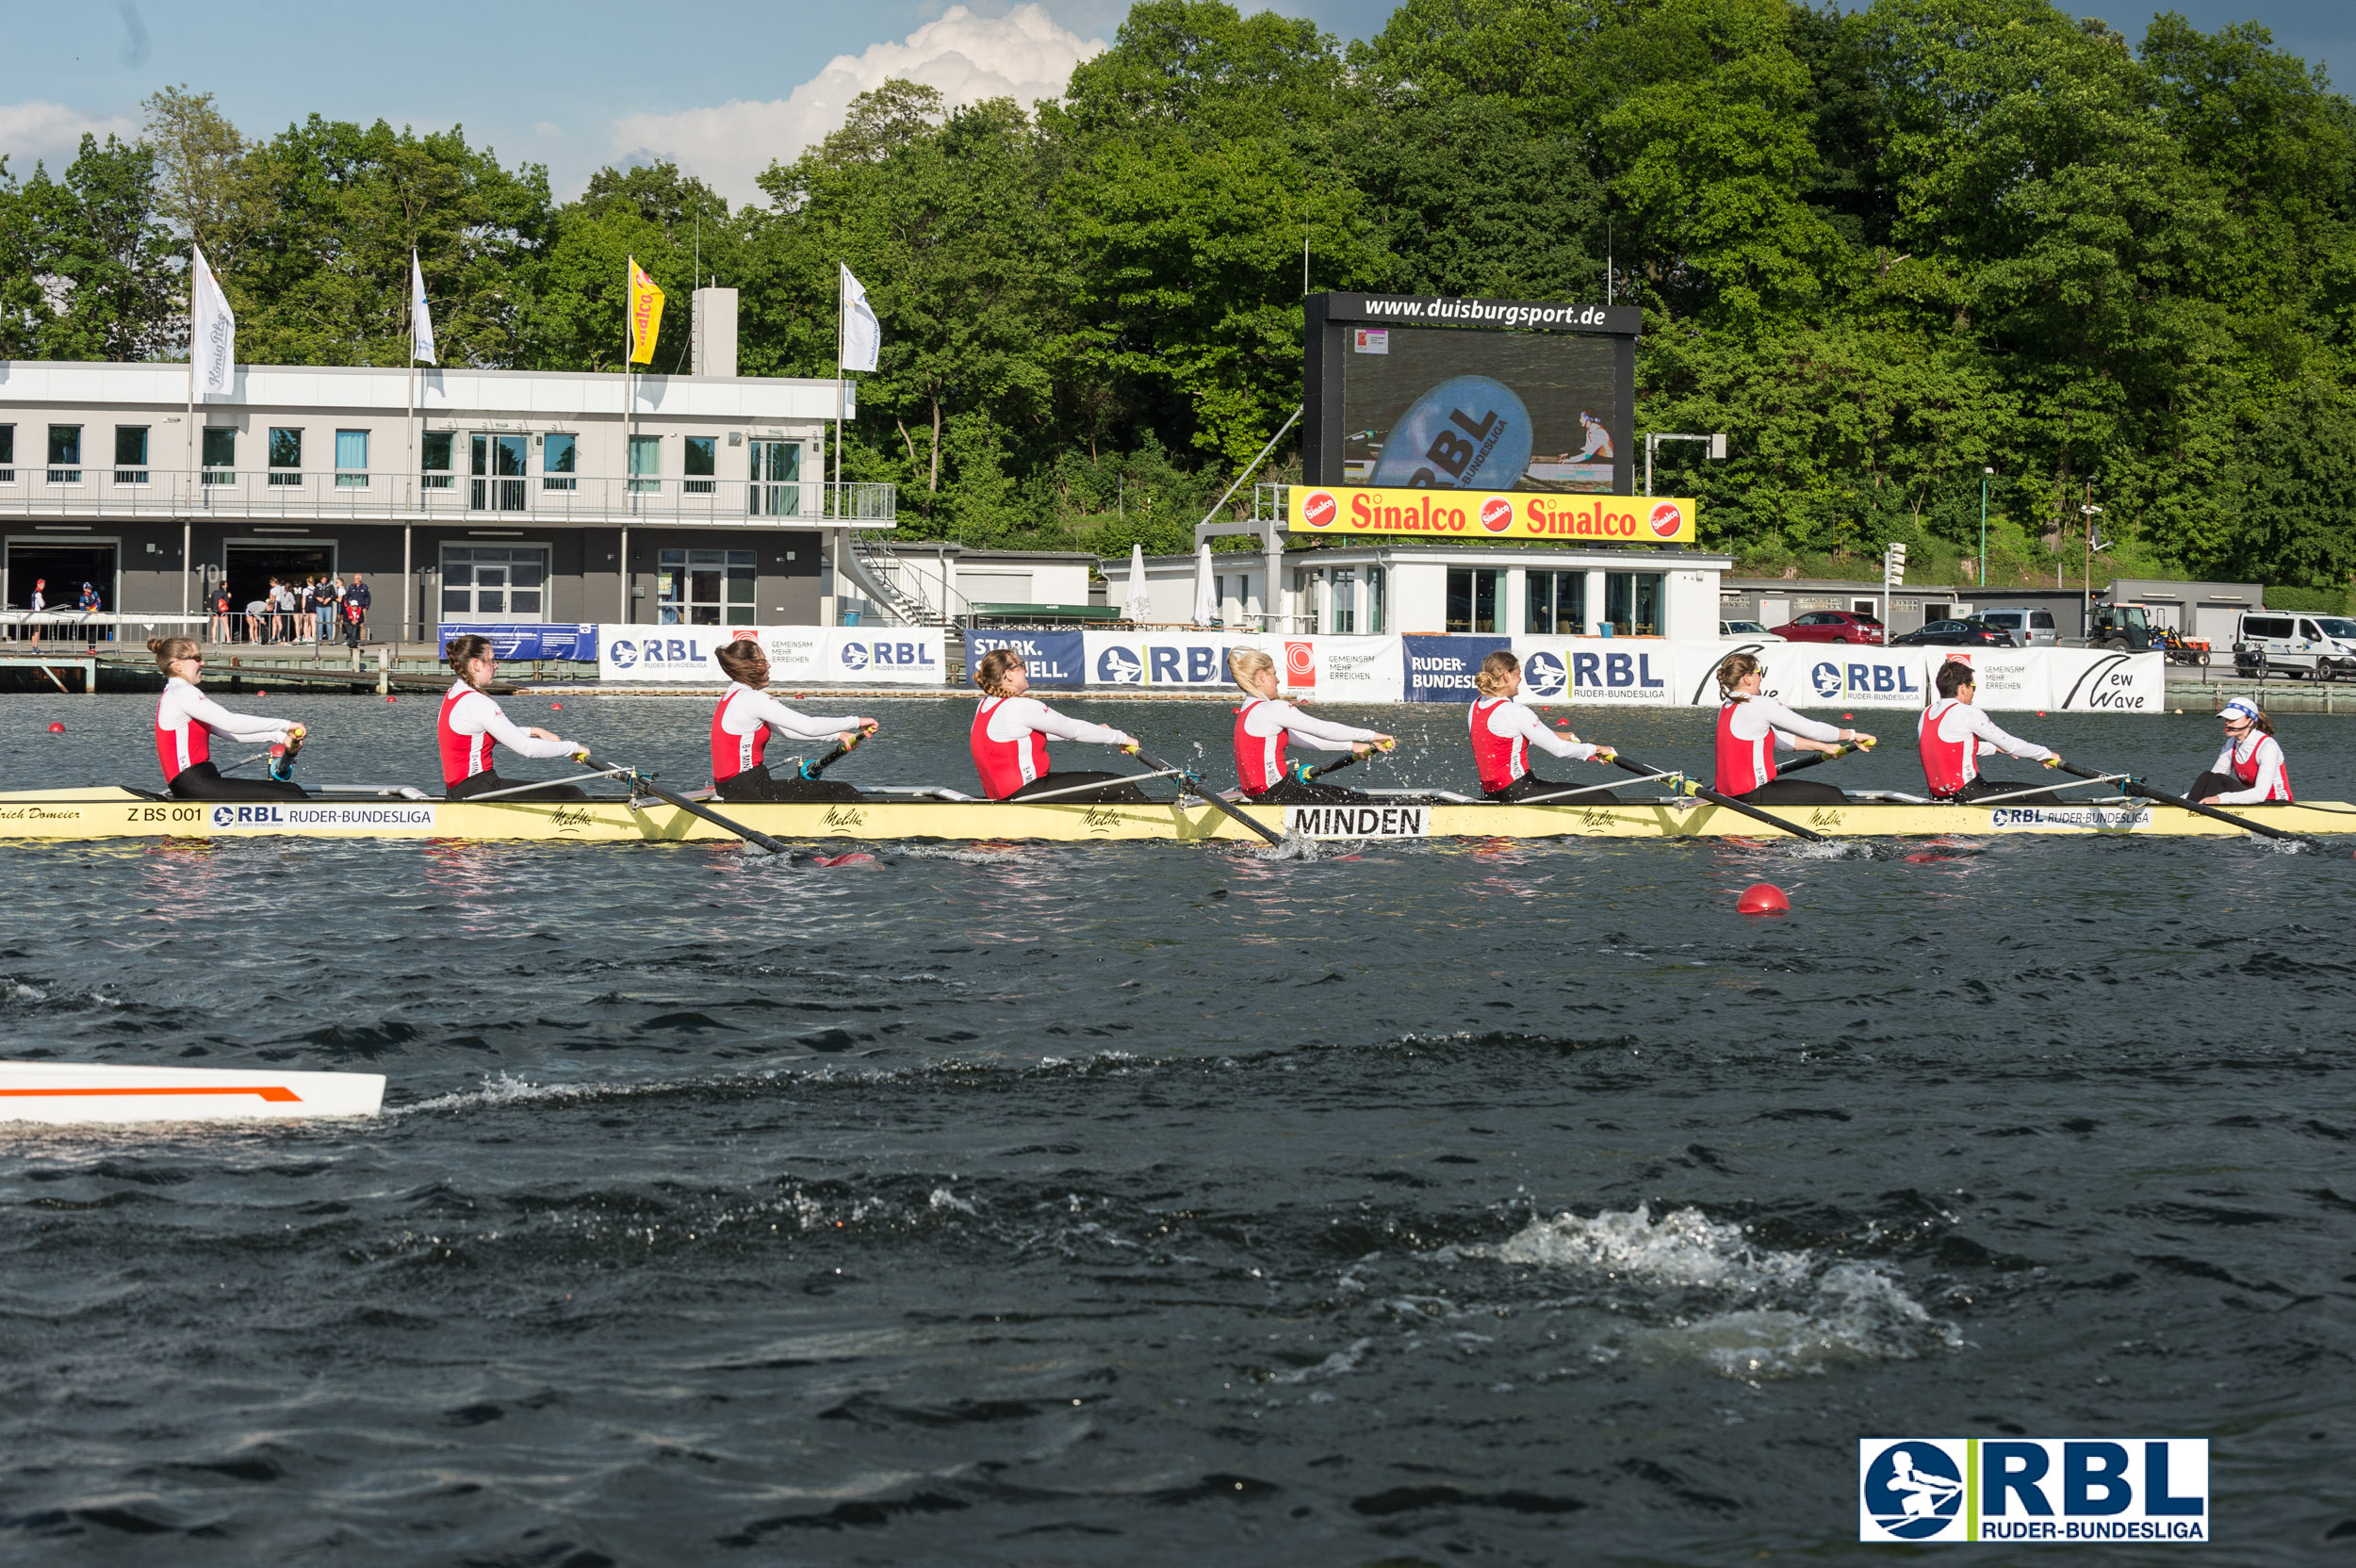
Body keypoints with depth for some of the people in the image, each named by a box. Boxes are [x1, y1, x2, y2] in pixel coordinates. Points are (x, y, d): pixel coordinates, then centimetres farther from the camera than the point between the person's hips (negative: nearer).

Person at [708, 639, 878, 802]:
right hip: (749, 791, -10)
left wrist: (838, 735, 10)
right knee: (841, 792, -5)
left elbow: (788, 731, 14)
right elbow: (808, 727, -20)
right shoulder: (751, 699, -17)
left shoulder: (730, 697, 14)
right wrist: (856, 722, -10)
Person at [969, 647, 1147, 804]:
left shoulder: (987, 704, 12)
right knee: (1123, 787, -7)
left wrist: (1097, 731, 21)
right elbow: (1072, 729, -10)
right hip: (1025, 793, -10)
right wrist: (1120, 738, 2)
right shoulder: (1020, 707, -18)